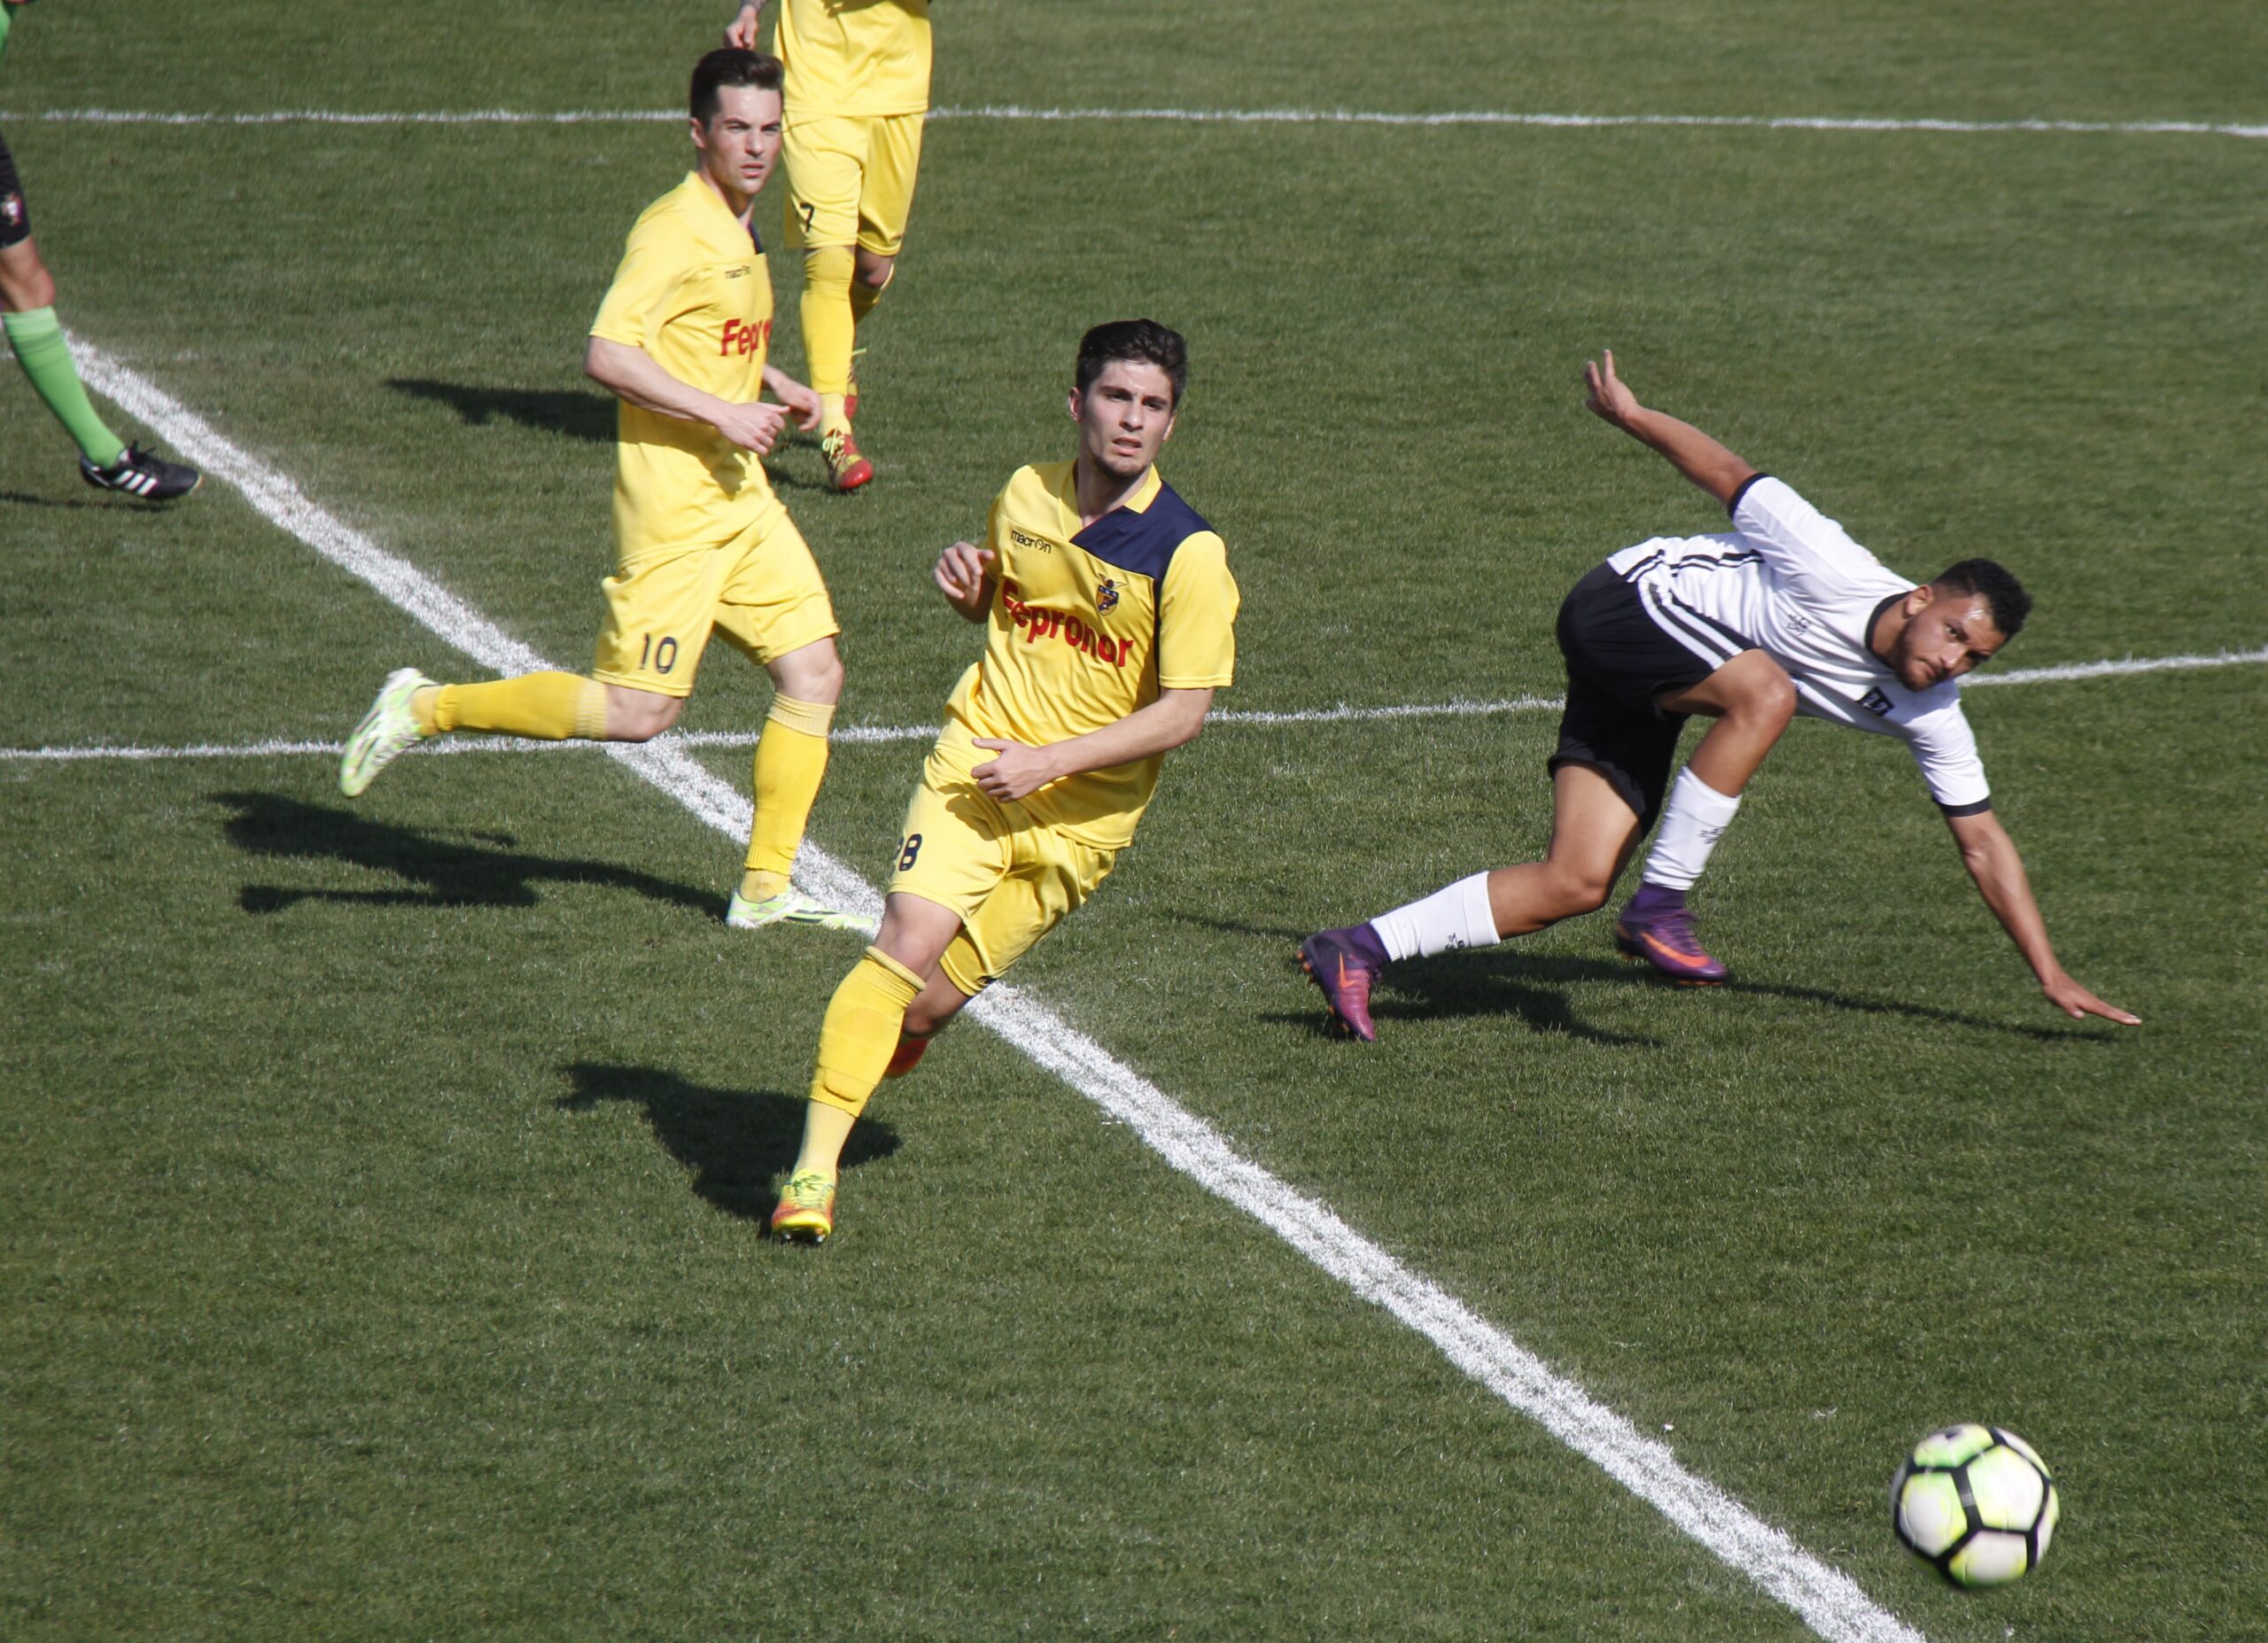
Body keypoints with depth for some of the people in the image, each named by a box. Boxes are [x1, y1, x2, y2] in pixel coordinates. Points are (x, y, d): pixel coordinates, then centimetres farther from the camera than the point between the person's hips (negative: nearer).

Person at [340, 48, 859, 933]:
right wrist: (721, 411, -22)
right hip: (672, 502, -9)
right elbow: (606, 354, -24)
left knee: (814, 673, 3)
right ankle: (427, 708, 4)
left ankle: (765, 889, 12)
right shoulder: (672, 229, -15)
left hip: (741, 495, 9)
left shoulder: (737, 230, 14)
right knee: (638, 709, -10)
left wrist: (773, 384, 18)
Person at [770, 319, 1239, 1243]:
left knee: (934, 1000, 0)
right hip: (975, 763, 2)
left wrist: (1049, 760, -19)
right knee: (906, 948, -20)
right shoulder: (1025, 496, 3)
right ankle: (814, 1167, -16)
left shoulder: (1186, 553, -12)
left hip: (1079, 815, -2)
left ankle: (894, 1042, 39)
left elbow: (1184, 710, -13)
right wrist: (966, 587, -2)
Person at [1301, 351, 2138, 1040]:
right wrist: (1631, 416, -3)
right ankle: (1659, 906, -26)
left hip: (1653, 695, 7)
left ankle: (1358, 951, -3)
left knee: (1576, 885, -9)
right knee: (1764, 691, -34)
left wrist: (2052, 976, -1)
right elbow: (1730, 476, -14)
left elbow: (1983, 842, 0)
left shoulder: (1929, 713, -7)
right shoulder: (1835, 575, -27)